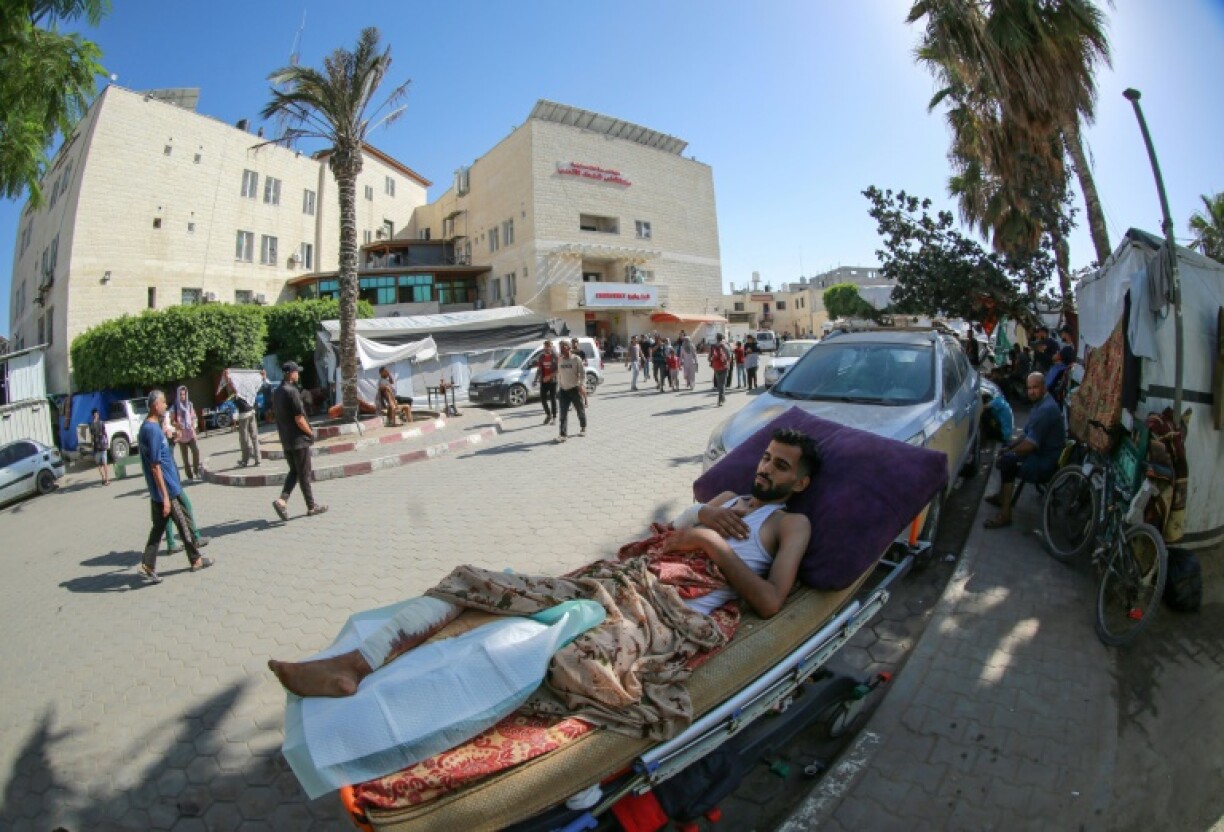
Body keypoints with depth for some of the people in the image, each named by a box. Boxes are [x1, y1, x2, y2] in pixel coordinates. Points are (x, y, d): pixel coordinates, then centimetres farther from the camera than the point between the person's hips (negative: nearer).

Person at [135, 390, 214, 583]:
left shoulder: (146, 428, 9)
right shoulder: (154, 430, -20)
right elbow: (155, 466, -22)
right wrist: (165, 496, -22)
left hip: (157, 492, 9)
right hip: (168, 490, -9)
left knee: (158, 527, 12)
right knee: (185, 524, 6)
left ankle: (147, 566, 10)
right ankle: (196, 560, 19)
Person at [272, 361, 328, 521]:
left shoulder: (276, 393, 9)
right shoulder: (292, 391, -18)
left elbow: (279, 416, 15)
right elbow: (299, 419, -22)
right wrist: (310, 432, -8)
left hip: (285, 440, 8)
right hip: (299, 439, -8)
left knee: (294, 471, 16)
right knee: (304, 474, 2)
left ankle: (282, 499, -1)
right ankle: (311, 507, 12)